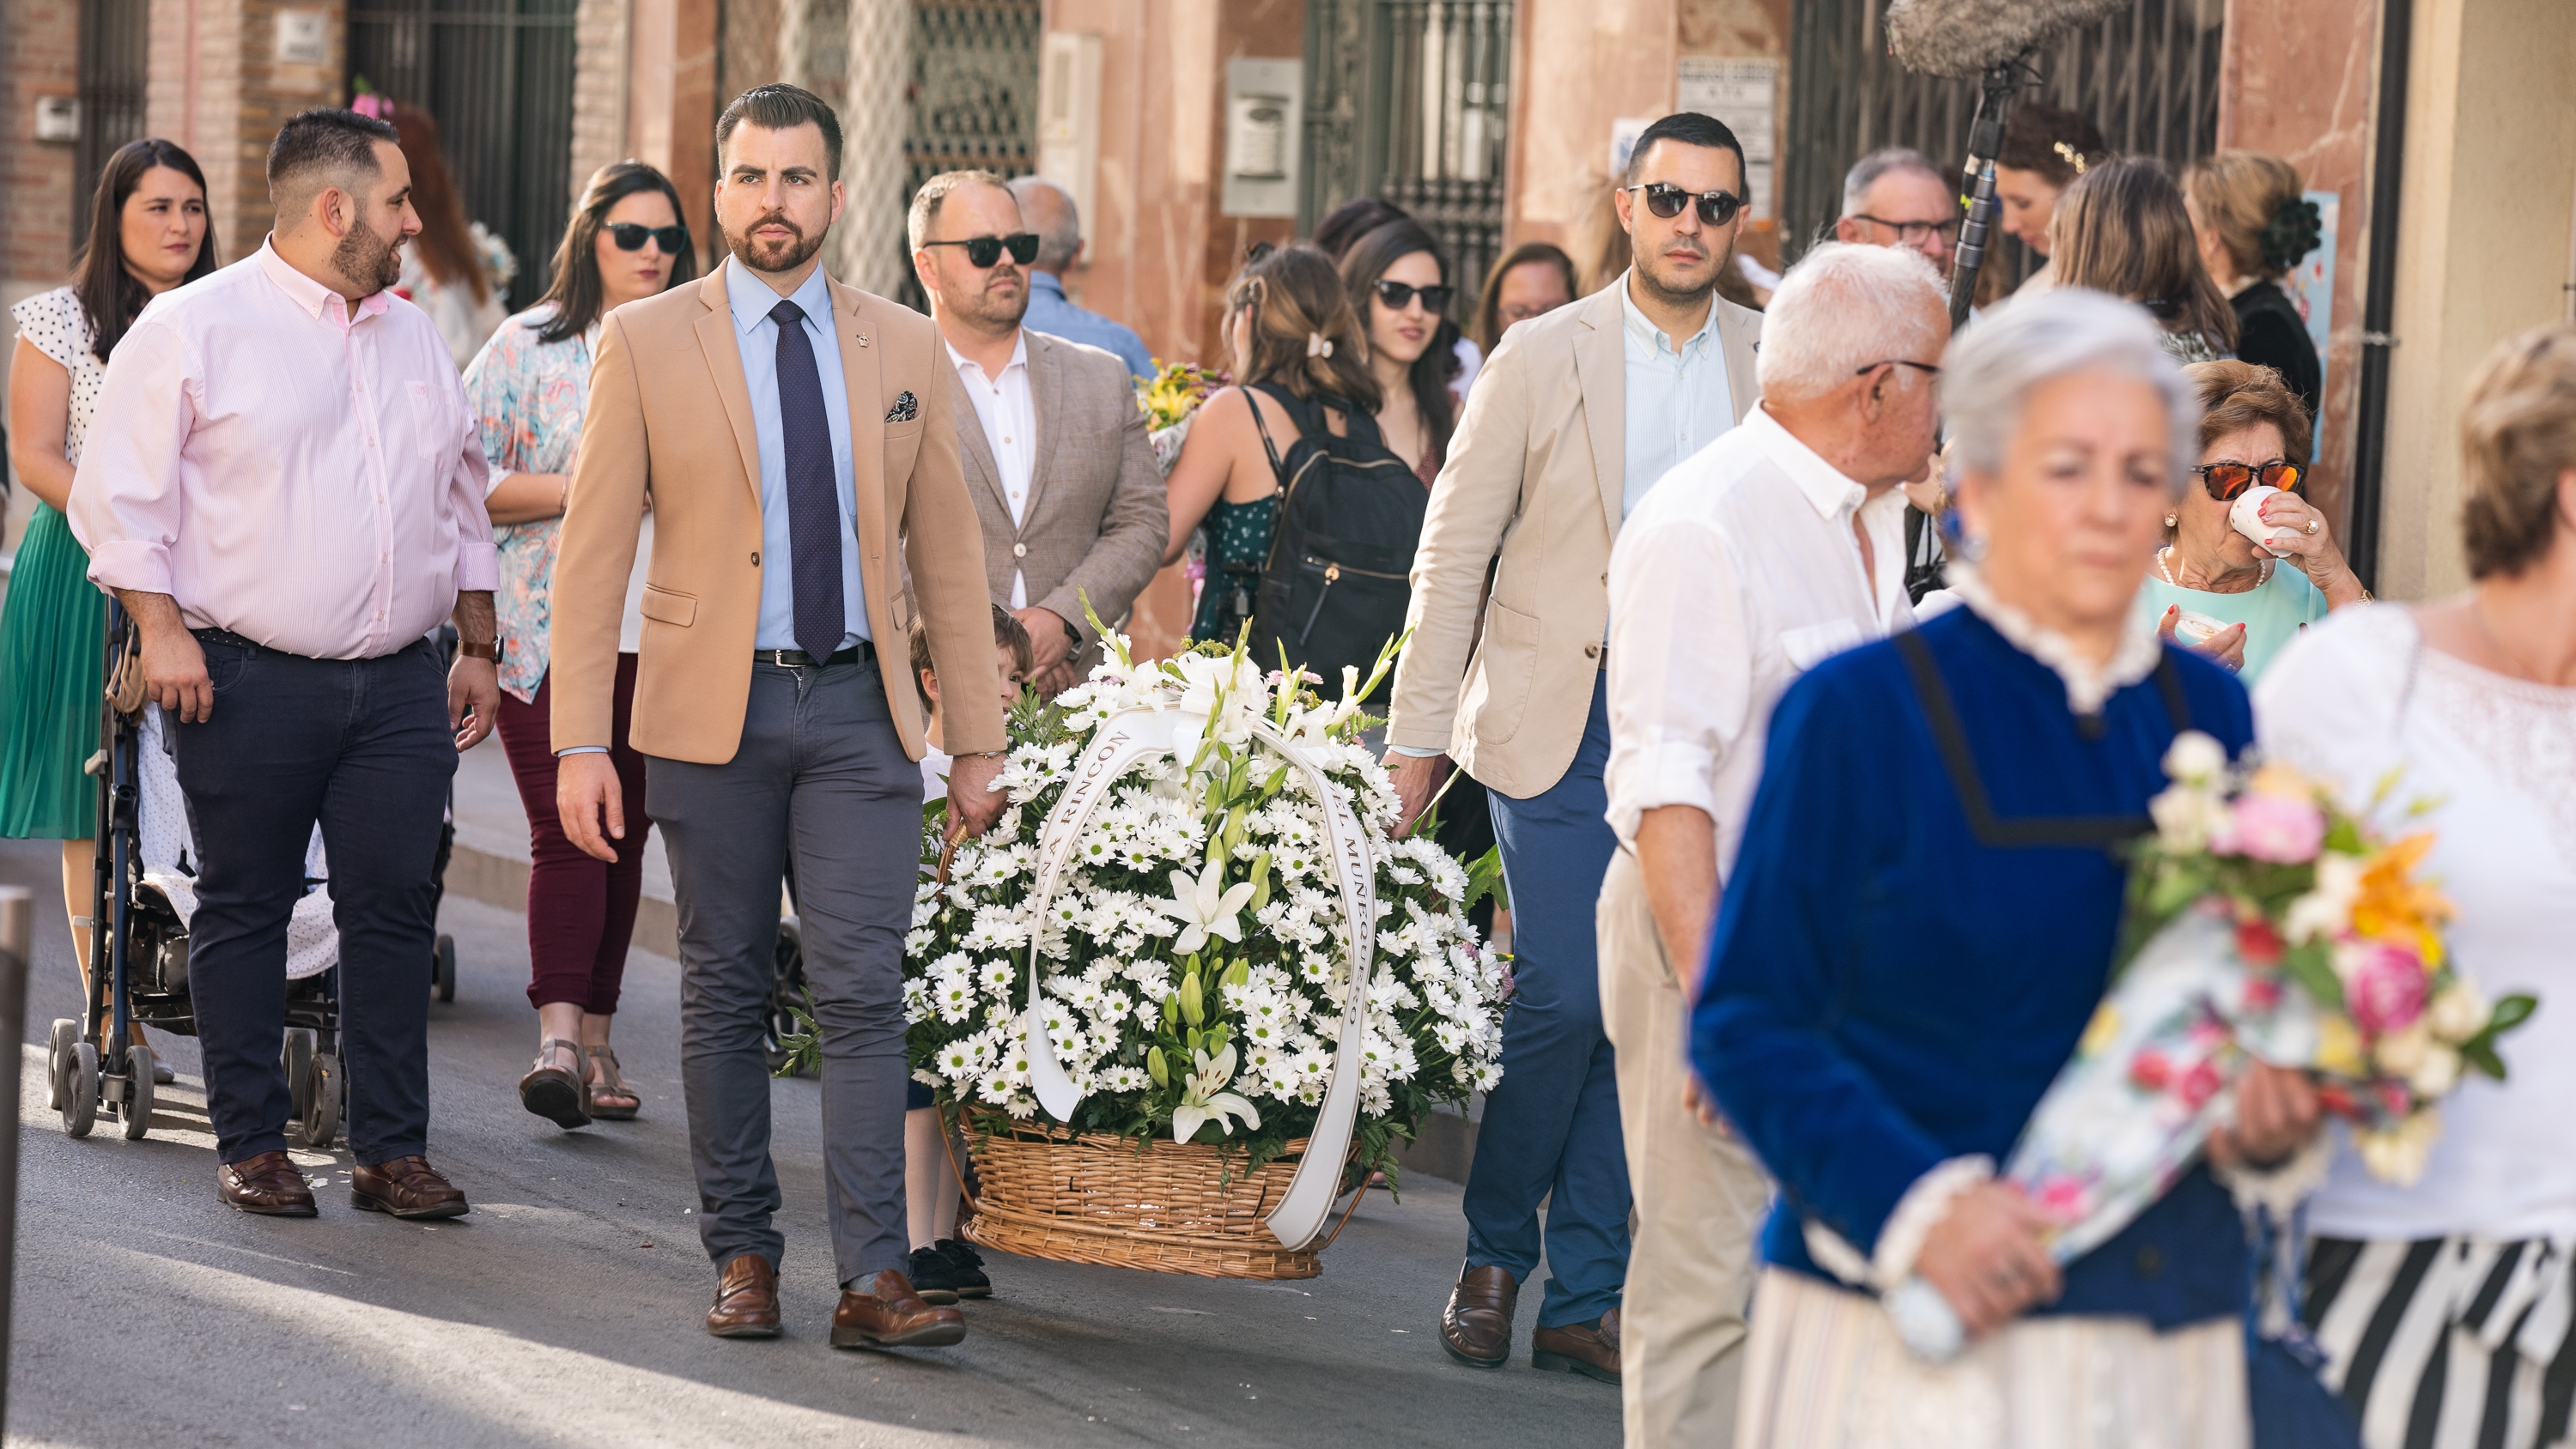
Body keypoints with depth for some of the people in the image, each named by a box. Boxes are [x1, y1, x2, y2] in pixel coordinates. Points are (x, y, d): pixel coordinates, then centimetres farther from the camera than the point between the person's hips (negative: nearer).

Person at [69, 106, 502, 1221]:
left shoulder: (414, 337, 16)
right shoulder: (197, 327, -3)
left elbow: (462, 502, 24)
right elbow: (119, 491, -5)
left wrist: (477, 645, 20)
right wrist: (162, 630, -13)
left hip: (399, 686, 5)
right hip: (250, 679, -5)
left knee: (395, 908, 2)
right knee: (246, 909, 3)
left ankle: (391, 1150, 8)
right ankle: (251, 1145, 12)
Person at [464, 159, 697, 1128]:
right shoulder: (529, 347, 1)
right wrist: (583, 487, -13)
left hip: (660, 639, 4)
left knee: (624, 836, 7)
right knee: (566, 831, -14)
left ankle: (595, 1039, 14)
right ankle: (559, 1038, -22)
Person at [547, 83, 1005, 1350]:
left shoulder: (905, 349, 8)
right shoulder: (645, 342, 1)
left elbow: (947, 554, 11)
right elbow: (593, 551, 0)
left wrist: (977, 745, 8)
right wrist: (581, 742, -7)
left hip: (858, 709, 1)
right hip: (712, 712, -1)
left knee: (863, 994, -6)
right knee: (724, 993, 6)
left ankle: (872, 1279, -7)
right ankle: (742, 1257, 17)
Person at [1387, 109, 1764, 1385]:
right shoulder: (1546, 355, 1)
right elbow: (1455, 547, 3)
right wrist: (1419, 728, 0)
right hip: (1563, 716, -2)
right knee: (1566, 994, -10)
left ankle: (1587, 1297, 12)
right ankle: (1492, 1248, 12)